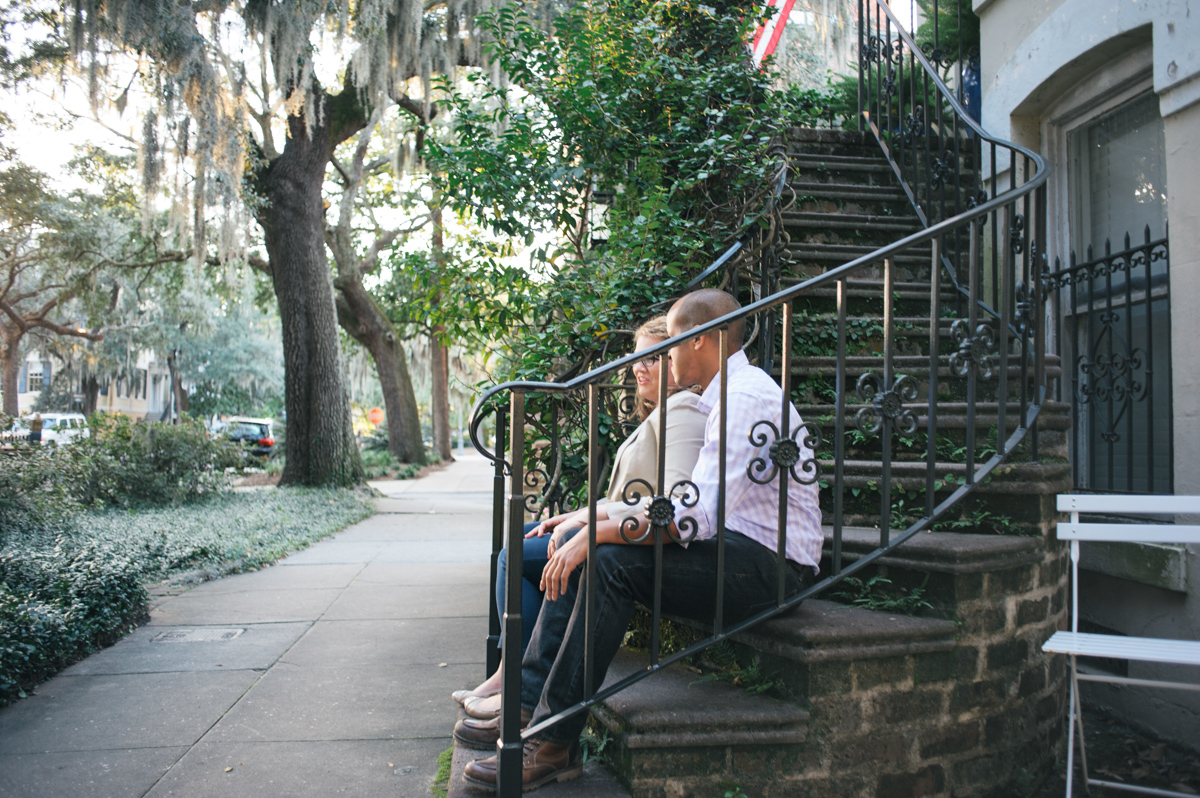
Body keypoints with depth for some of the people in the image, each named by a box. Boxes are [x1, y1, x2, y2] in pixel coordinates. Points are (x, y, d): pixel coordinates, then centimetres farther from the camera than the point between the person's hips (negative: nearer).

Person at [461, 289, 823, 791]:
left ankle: (553, 745, -17)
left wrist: (593, 532, -23)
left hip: (769, 563, -10)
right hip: (738, 549, 10)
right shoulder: (725, 396, 17)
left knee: (613, 564, -25)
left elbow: (696, 517, -27)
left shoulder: (745, 397, -17)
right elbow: (683, 499, 19)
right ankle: (527, 704, -2)